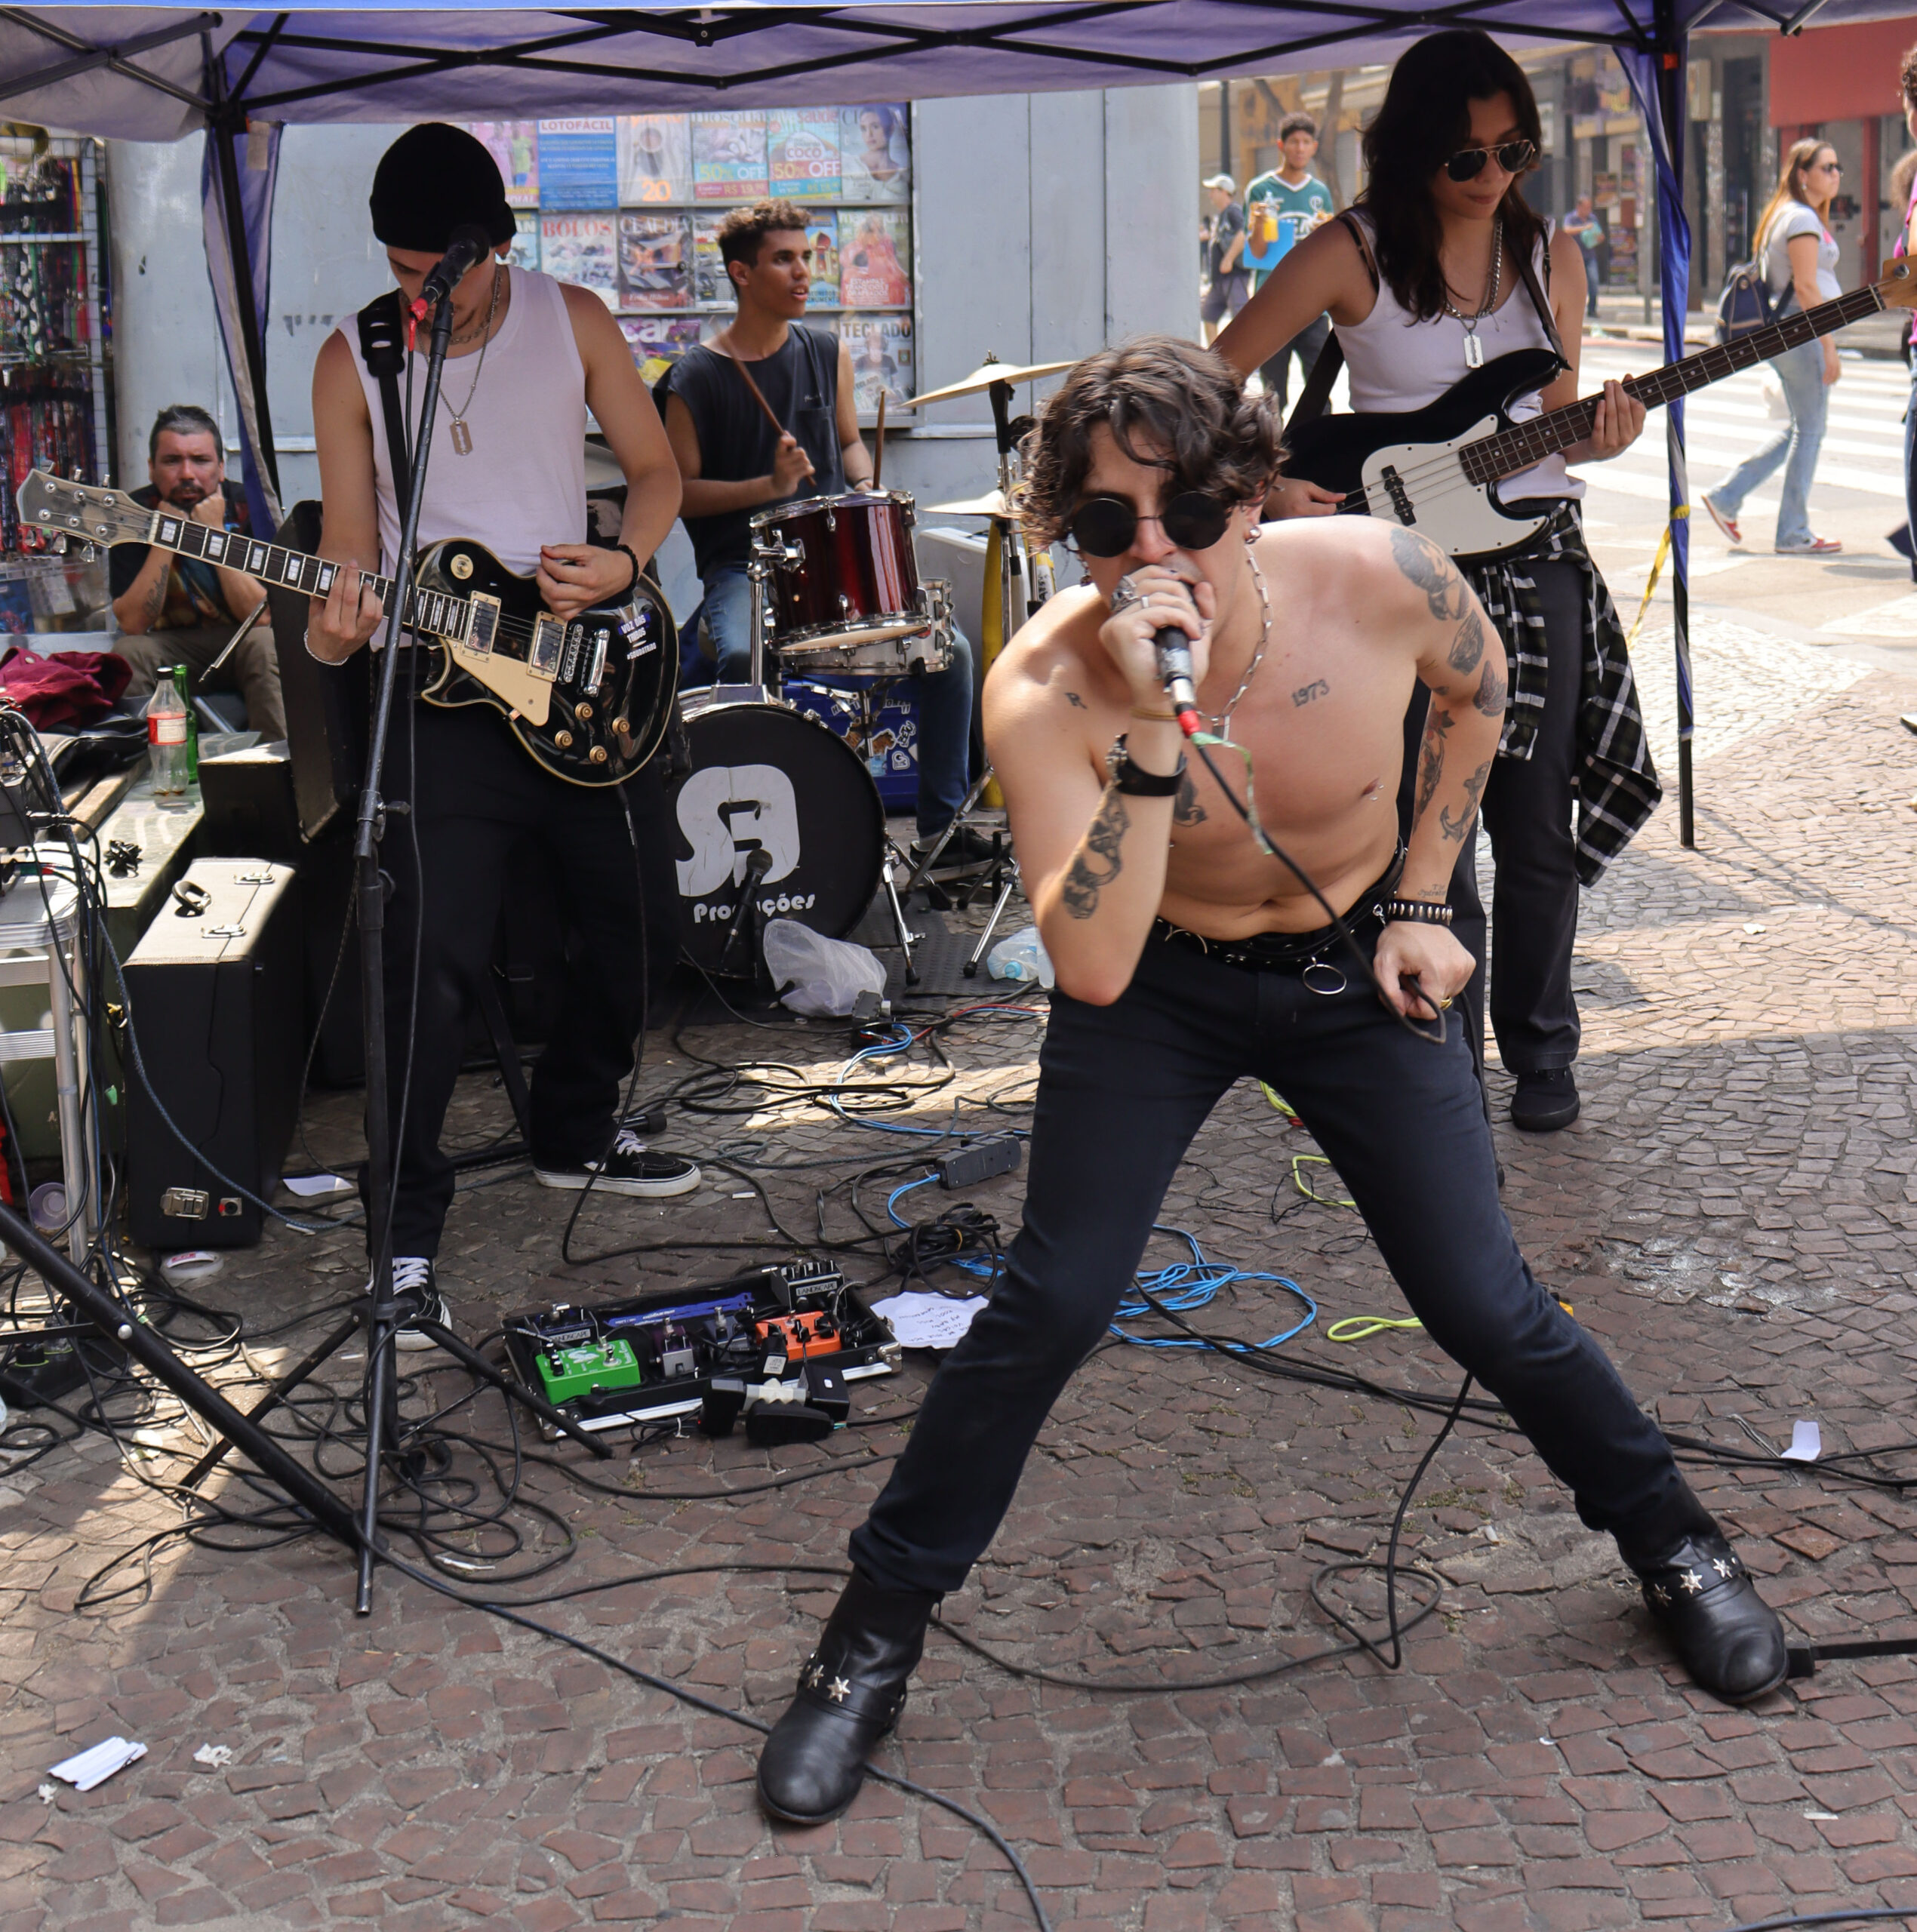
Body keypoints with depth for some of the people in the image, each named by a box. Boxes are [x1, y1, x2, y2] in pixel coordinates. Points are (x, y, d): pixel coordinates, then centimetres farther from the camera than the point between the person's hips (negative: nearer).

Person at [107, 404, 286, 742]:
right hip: (173, 649, 1)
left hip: (242, 643, -1)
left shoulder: (247, 507, -13)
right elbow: (132, 624, -17)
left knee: (264, 643, -32)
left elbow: (263, 615, -20)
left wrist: (216, 535, -26)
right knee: (128, 652, -27)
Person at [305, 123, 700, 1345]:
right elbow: (350, 546, -2)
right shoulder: (352, 360, -3)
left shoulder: (574, 321, 0)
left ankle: (578, 1132, 40)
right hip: (447, 686, -3)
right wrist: (337, 630, -24)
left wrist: (623, 568, -12)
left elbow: (657, 468, 8)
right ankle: (411, 1233, -5)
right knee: (438, 959, -12)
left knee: (622, 930, 16)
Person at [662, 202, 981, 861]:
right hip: (741, 565, -4)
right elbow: (679, 491, -5)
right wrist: (769, 486, -17)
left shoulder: (827, 353, 11)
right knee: (744, 657, -35)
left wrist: (868, 492, 1)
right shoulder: (698, 377, -4)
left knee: (948, 650, -12)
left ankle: (942, 823, 2)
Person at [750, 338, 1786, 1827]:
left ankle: (1675, 1542, 29)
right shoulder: (1044, 690, -29)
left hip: (1358, 973, 1)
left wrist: (1418, 899, -1)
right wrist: (1153, 735, -47)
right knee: (1052, 1304, -11)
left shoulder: (1381, 579, -25)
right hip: (1155, 986, -1)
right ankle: (878, 1629, 8)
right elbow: (1092, 969, -39)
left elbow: (1476, 692, 1)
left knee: (1486, 1307, 0)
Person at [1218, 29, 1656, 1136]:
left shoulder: (1550, 256, 7)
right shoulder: (1353, 254, -5)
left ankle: (1541, 1055, 23)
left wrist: (1599, 437, -9)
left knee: (1537, 836, 7)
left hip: (1534, 560, 3)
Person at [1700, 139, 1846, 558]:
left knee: (1799, 429, 16)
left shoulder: (1784, 214, 17)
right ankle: (1793, 534, 3)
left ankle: (1726, 496, 15)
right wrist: (1829, 344, -20)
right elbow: (1806, 286, -20)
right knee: (1809, 432, -2)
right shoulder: (1802, 218, -13)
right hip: (1801, 332, -10)